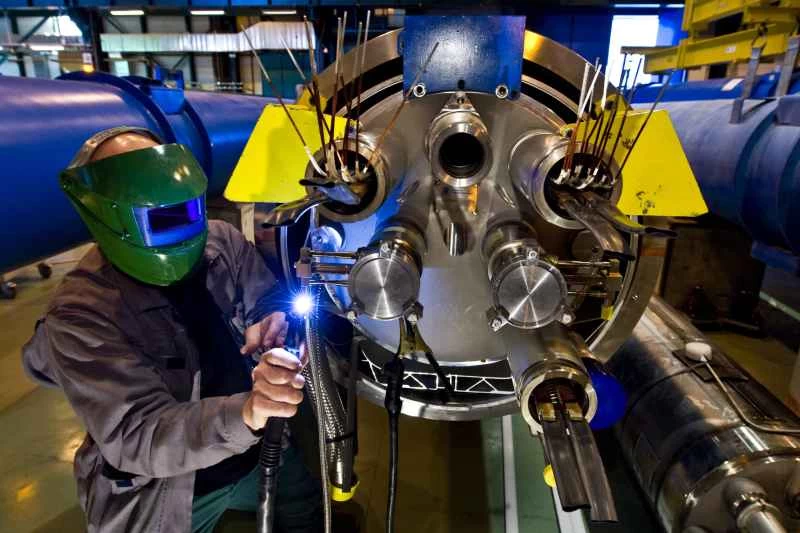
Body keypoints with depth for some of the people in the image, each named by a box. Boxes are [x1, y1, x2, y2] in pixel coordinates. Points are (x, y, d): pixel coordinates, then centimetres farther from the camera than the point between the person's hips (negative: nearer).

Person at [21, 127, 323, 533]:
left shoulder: (222, 241, -12)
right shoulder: (81, 315, -25)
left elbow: (273, 299, -2)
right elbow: (136, 436, -33)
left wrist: (276, 321, -28)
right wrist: (243, 413, -52)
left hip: (257, 452, 5)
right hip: (162, 489, -4)